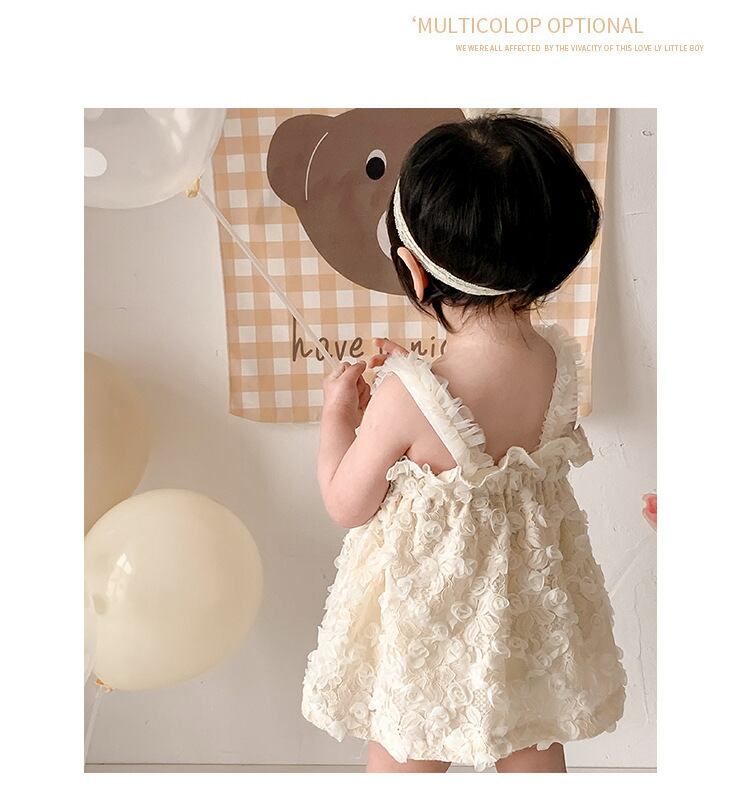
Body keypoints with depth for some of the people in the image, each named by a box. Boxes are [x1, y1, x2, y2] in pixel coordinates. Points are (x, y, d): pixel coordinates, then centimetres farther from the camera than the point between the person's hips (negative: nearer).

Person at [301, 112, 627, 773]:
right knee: (534, 746, 29)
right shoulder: (561, 361, -16)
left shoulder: (406, 399, -32)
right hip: (530, 589, 5)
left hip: (428, 600, -5)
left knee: (404, 759, 24)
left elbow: (347, 506, -16)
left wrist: (337, 413, -3)